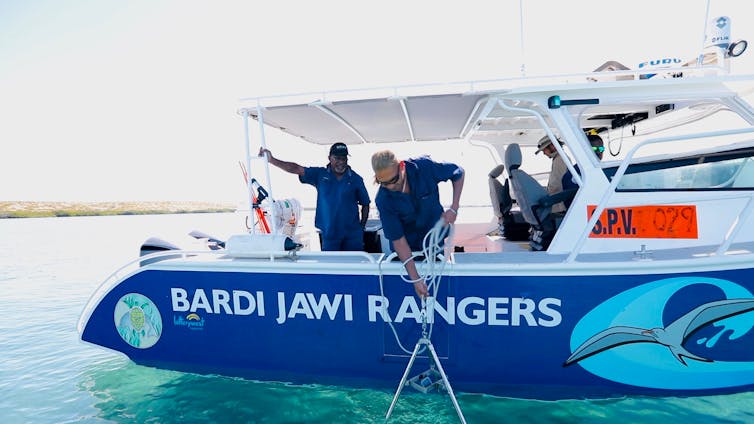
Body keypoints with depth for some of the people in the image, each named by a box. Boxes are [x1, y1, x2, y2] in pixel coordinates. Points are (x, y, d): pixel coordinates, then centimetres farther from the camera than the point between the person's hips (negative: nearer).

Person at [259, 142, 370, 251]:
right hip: (329, 234, 1)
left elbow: (365, 204, 6)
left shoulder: (356, 179, 0)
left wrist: (362, 227, 2)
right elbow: (296, 168, -4)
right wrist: (272, 160, -13)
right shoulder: (320, 174, 3)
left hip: (352, 235, -1)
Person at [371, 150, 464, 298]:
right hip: (408, 246, -1)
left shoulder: (423, 167, -26)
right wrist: (415, 279, -28)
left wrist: (454, 208, -17)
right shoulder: (383, 200, -27)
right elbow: (398, 240, -25)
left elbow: (458, 173, -8)